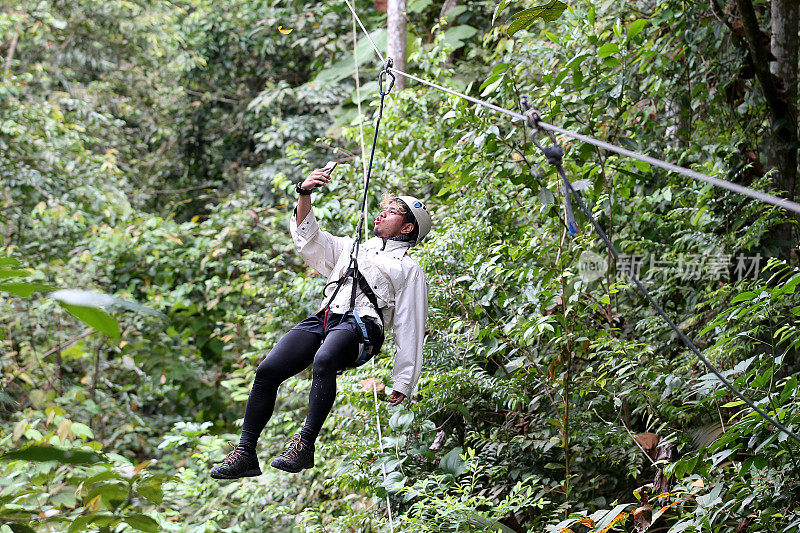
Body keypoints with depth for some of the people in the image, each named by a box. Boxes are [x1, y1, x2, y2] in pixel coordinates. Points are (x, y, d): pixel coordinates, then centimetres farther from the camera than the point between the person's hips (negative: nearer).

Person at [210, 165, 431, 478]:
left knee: (324, 361, -39)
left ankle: (304, 445, -40)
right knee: (267, 371, -17)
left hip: (362, 326, -5)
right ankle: (245, 453, -15)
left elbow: (410, 330, 9)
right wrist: (305, 194, 8)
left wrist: (402, 382, 0)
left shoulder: (410, 270, 17)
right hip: (323, 319, 5)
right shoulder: (350, 248, 34)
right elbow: (307, 238, 23)